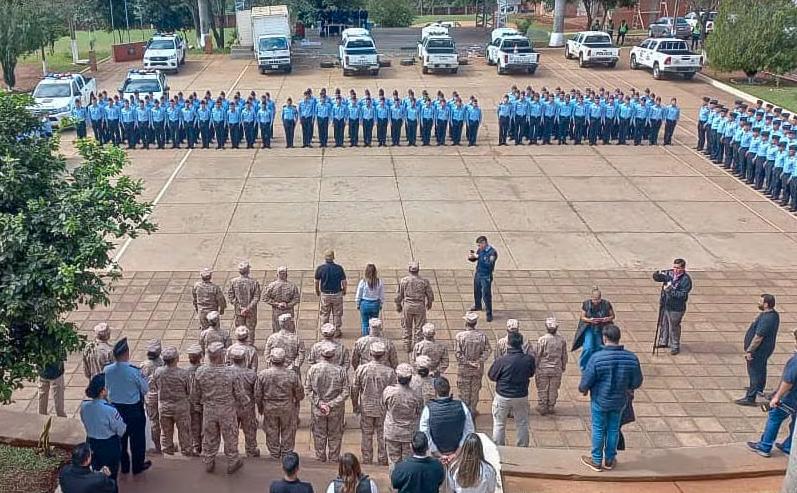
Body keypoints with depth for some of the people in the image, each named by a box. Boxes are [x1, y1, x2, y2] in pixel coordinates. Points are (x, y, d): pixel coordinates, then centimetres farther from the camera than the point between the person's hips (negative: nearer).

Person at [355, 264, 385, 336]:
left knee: (364, 323, 11)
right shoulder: (379, 282, -7)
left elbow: (358, 295, -2)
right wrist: (380, 305, 14)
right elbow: (382, 295, 1)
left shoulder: (363, 282, -11)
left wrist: (358, 304, 11)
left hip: (365, 304, -1)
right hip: (375, 304, 1)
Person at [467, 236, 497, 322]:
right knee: (477, 292, 25)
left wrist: (478, 256, -32)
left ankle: (489, 314, 6)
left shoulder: (492, 252, -21)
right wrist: (471, 257, -13)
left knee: (486, 295, -4)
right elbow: (473, 259, 12)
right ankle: (477, 306, 50)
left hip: (486, 277, -7)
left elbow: (489, 263, -33)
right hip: (477, 274, 7)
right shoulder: (480, 250, 0)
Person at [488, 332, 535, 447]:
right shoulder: (529, 359, -14)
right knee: (522, 424, 18)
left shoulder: (501, 360, -21)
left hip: (502, 396, -2)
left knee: (499, 424, 14)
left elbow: (491, 376, -8)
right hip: (521, 397, 2)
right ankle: (523, 447, 28)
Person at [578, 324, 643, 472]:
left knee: (598, 430, 14)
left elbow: (586, 381, -17)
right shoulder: (632, 358, -14)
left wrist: (583, 389, 6)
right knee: (614, 430, 19)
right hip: (619, 401, 3)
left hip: (600, 401, -3)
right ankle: (610, 460, 33)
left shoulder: (597, 358, -26)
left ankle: (596, 461, 27)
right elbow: (637, 382, -3)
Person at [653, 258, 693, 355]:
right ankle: (663, 342, 39)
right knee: (663, 324, 21)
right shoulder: (669, 274, 2)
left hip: (676, 308, -7)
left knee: (674, 327, 3)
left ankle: (675, 347, 20)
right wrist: (659, 274, -19)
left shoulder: (686, 280, -16)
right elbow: (656, 277, 4)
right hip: (664, 305, 7)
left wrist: (671, 290, -30)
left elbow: (683, 295, -22)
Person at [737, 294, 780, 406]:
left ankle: (750, 398, 5)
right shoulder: (773, 314, 2)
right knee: (761, 371, 24)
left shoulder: (766, 319, -31)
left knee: (754, 373, -2)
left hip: (759, 350, -10)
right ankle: (759, 391, 42)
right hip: (765, 348, 10)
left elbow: (758, 337, -28)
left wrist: (749, 351, -20)